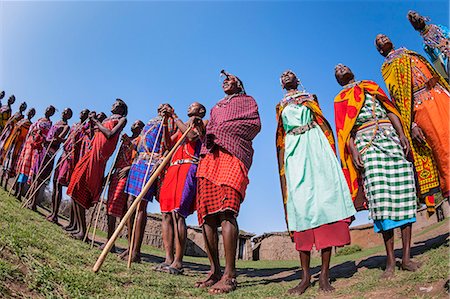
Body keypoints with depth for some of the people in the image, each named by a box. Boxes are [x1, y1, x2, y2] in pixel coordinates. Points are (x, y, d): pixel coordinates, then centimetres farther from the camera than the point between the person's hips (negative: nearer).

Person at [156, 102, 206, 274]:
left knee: (177, 213, -18)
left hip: (188, 169, -7)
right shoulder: (183, 126, 31)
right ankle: (169, 259, -2)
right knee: (166, 213, -3)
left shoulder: (200, 123, 11)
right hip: (173, 170, 8)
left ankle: (178, 262, -17)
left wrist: (175, 118, -3)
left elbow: (192, 135, -11)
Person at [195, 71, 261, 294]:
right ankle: (214, 271, -3)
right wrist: (206, 133, 6)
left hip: (233, 152, -6)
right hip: (210, 154, 6)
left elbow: (255, 124, 4)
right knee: (206, 212, -7)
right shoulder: (217, 106, 37)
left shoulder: (247, 100, 22)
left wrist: (223, 129, -4)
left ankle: (229, 275, -24)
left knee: (226, 209, -23)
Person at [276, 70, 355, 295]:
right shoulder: (281, 106, 23)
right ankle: (305, 276, -6)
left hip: (315, 146, -1)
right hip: (294, 152, 1)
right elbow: (280, 137, 17)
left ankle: (325, 273, -10)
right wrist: (282, 167, 5)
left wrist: (331, 153, -4)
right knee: (301, 203, -9)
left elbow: (323, 123, 10)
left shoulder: (310, 98, 20)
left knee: (324, 196, -12)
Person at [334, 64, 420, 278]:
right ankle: (390, 260, -11)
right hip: (366, 143, -2)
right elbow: (344, 128, 6)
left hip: (390, 137, 3)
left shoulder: (371, 86, 26)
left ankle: (406, 256, -6)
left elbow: (390, 110, 15)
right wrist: (352, 151, -11)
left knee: (403, 191, -9)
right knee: (380, 195, -14)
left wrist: (402, 134, -1)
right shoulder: (340, 99, 19)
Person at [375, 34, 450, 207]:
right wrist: (411, 125, -12)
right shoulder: (387, 67, 13)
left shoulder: (411, 53, 29)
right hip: (420, 106, -5)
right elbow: (397, 96, 0)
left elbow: (435, 74, 26)